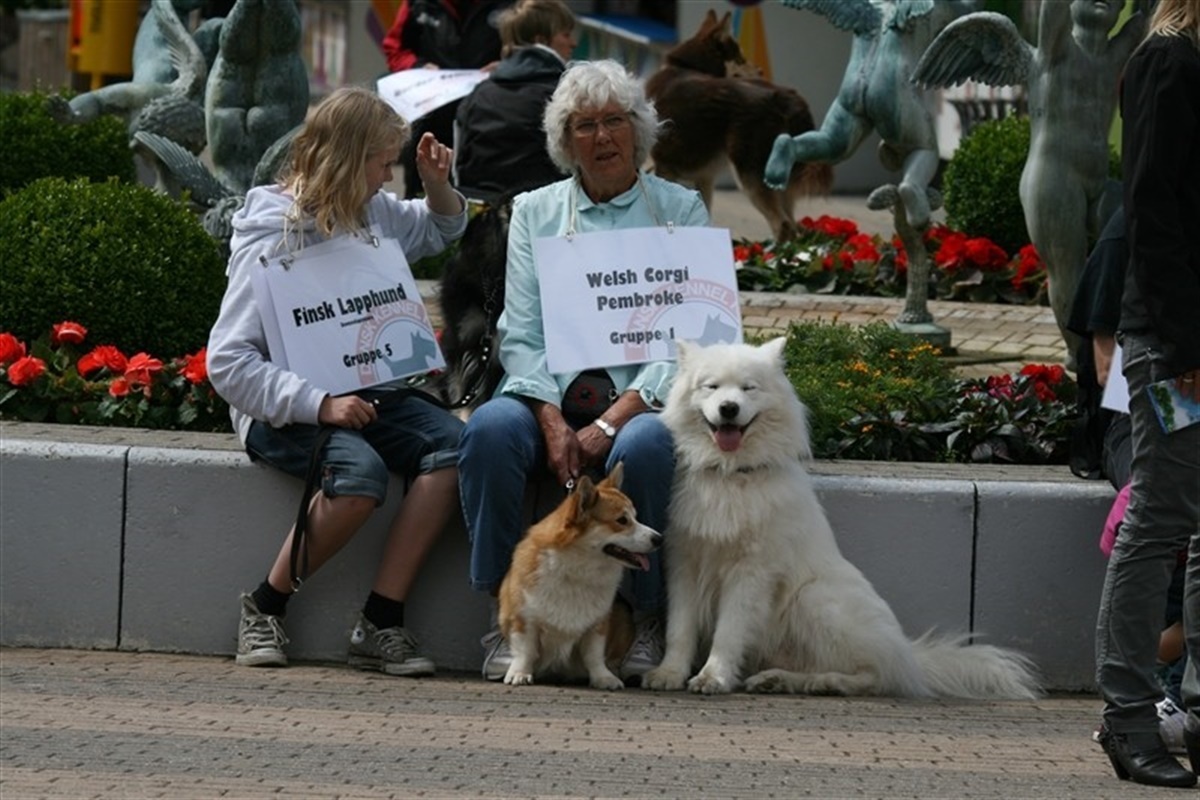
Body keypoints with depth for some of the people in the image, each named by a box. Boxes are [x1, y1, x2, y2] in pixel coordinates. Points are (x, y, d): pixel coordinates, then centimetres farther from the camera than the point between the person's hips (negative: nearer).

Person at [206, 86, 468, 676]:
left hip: (364, 394, 7)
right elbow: (227, 363, -18)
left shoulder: (373, 214, 10)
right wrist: (319, 405, -27)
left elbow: (440, 230, 34)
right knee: (359, 472, -36)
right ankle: (264, 609, -14)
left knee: (451, 444, -22)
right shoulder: (269, 240, -12)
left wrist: (437, 184, 10)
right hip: (283, 409, -7)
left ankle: (380, 624, -23)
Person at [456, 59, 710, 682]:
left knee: (645, 448, -37)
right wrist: (554, 422, -14)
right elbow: (520, 333, 5)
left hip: (639, 400, -2)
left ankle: (645, 621, -18)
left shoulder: (679, 210, 8)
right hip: (550, 394, 2)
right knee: (490, 430, -32)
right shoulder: (534, 211, 14)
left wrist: (610, 423, -15)